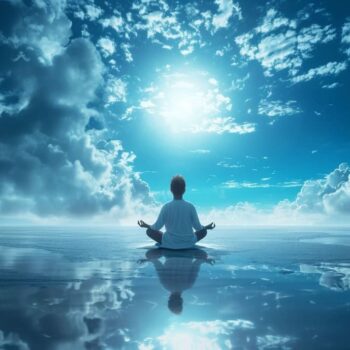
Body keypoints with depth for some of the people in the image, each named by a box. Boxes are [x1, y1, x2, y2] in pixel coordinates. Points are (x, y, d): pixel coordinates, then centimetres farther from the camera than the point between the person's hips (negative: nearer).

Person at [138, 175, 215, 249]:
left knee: (149, 231, 15)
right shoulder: (190, 207, -12)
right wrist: (206, 227, 15)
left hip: (169, 244, 0)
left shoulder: (166, 207, -15)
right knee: (203, 231, 24)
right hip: (188, 243, 1)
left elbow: (157, 227, -9)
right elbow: (198, 227, -6)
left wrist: (146, 225, 10)